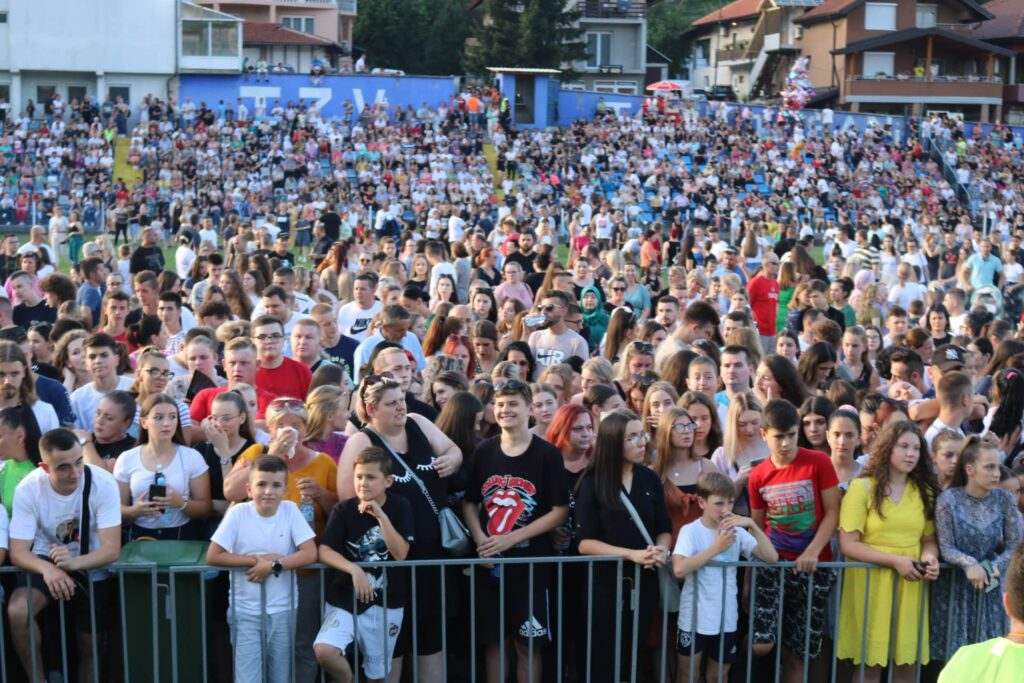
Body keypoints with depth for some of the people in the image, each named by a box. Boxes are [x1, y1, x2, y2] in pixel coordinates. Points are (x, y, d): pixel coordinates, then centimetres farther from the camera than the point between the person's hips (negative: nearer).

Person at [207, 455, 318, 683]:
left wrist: (273, 565, -19)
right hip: (245, 611, -1)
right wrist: (257, 559, -15)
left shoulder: (290, 510, -5)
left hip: (283, 610, 2)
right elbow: (213, 556, -12)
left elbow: (310, 554, -11)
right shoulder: (238, 513, -9)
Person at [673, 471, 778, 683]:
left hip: (726, 619, 3)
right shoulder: (690, 531, -11)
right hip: (694, 619, -3)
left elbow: (772, 557, -7)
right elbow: (679, 569, -27)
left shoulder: (737, 532, 1)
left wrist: (752, 524, -15)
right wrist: (716, 548, -23)